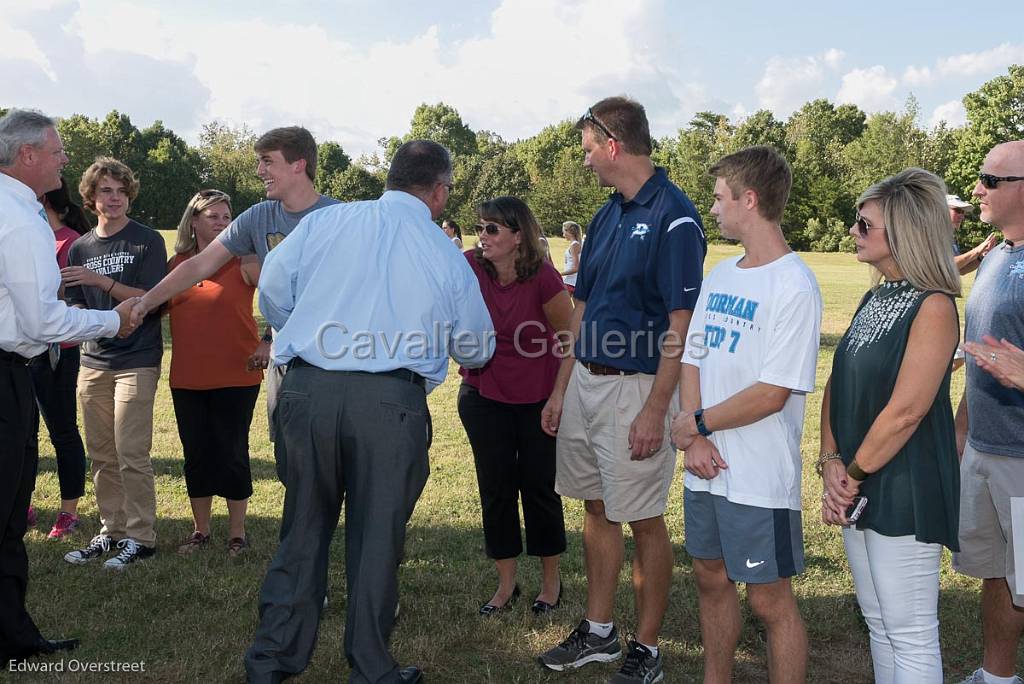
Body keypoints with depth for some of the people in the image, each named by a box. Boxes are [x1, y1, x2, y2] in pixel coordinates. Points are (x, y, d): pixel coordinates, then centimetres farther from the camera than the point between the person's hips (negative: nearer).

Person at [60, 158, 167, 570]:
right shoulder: (80, 249, 12)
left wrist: (102, 281, -20)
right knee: (101, 455, 9)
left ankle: (140, 537, 4)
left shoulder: (147, 241, -3)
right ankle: (111, 531, 21)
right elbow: (75, 306, 14)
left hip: (136, 362, -5)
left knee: (131, 454, -6)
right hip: (94, 362, 5)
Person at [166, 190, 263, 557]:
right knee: (196, 454, 12)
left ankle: (237, 534, 18)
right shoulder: (177, 264, 8)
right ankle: (201, 531, 27)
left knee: (232, 453, 4)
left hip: (236, 376, -4)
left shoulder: (243, 261, -6)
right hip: (187, 378, 4)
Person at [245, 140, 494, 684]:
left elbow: (272, 291, 7)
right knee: (377, 537, 10)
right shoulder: (447, 256, 5)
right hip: (392, 401, -2)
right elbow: (477, 350, 14)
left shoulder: (325, 221, 6)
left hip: (307, 388, 2)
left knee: (304, 526, 16)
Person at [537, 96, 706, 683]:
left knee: (644, 522, 4)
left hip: (637, 387, -8)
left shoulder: (674, 217, -13)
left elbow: (680, 325, -17)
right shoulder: (607, 216, 12)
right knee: (598, 509, 16)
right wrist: (560, 390, 15)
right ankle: (599, 633, 31)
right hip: (585, 382, 8)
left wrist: (655, 410, -21)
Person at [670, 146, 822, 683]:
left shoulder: (794, 286, -16)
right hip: (706, 469, 8)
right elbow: (692, 360, 7)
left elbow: (772, 395, -20)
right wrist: (696, 440, -7)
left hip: (760, 477, -8)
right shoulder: (720, 275, 9)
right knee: (710, 578, 19)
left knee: (769, 599, 4)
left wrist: (697, 423, -9)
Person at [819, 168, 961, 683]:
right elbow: (837, 387, 8)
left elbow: (905, 412, -21)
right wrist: (832, 462, -4)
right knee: (878, 625, 20)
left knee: (910, 637, 3)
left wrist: (853, 473, -12)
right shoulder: (874, 300, 11)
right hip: (858, 490, 8)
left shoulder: (933, 307, -16)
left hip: (904, 492, -8)